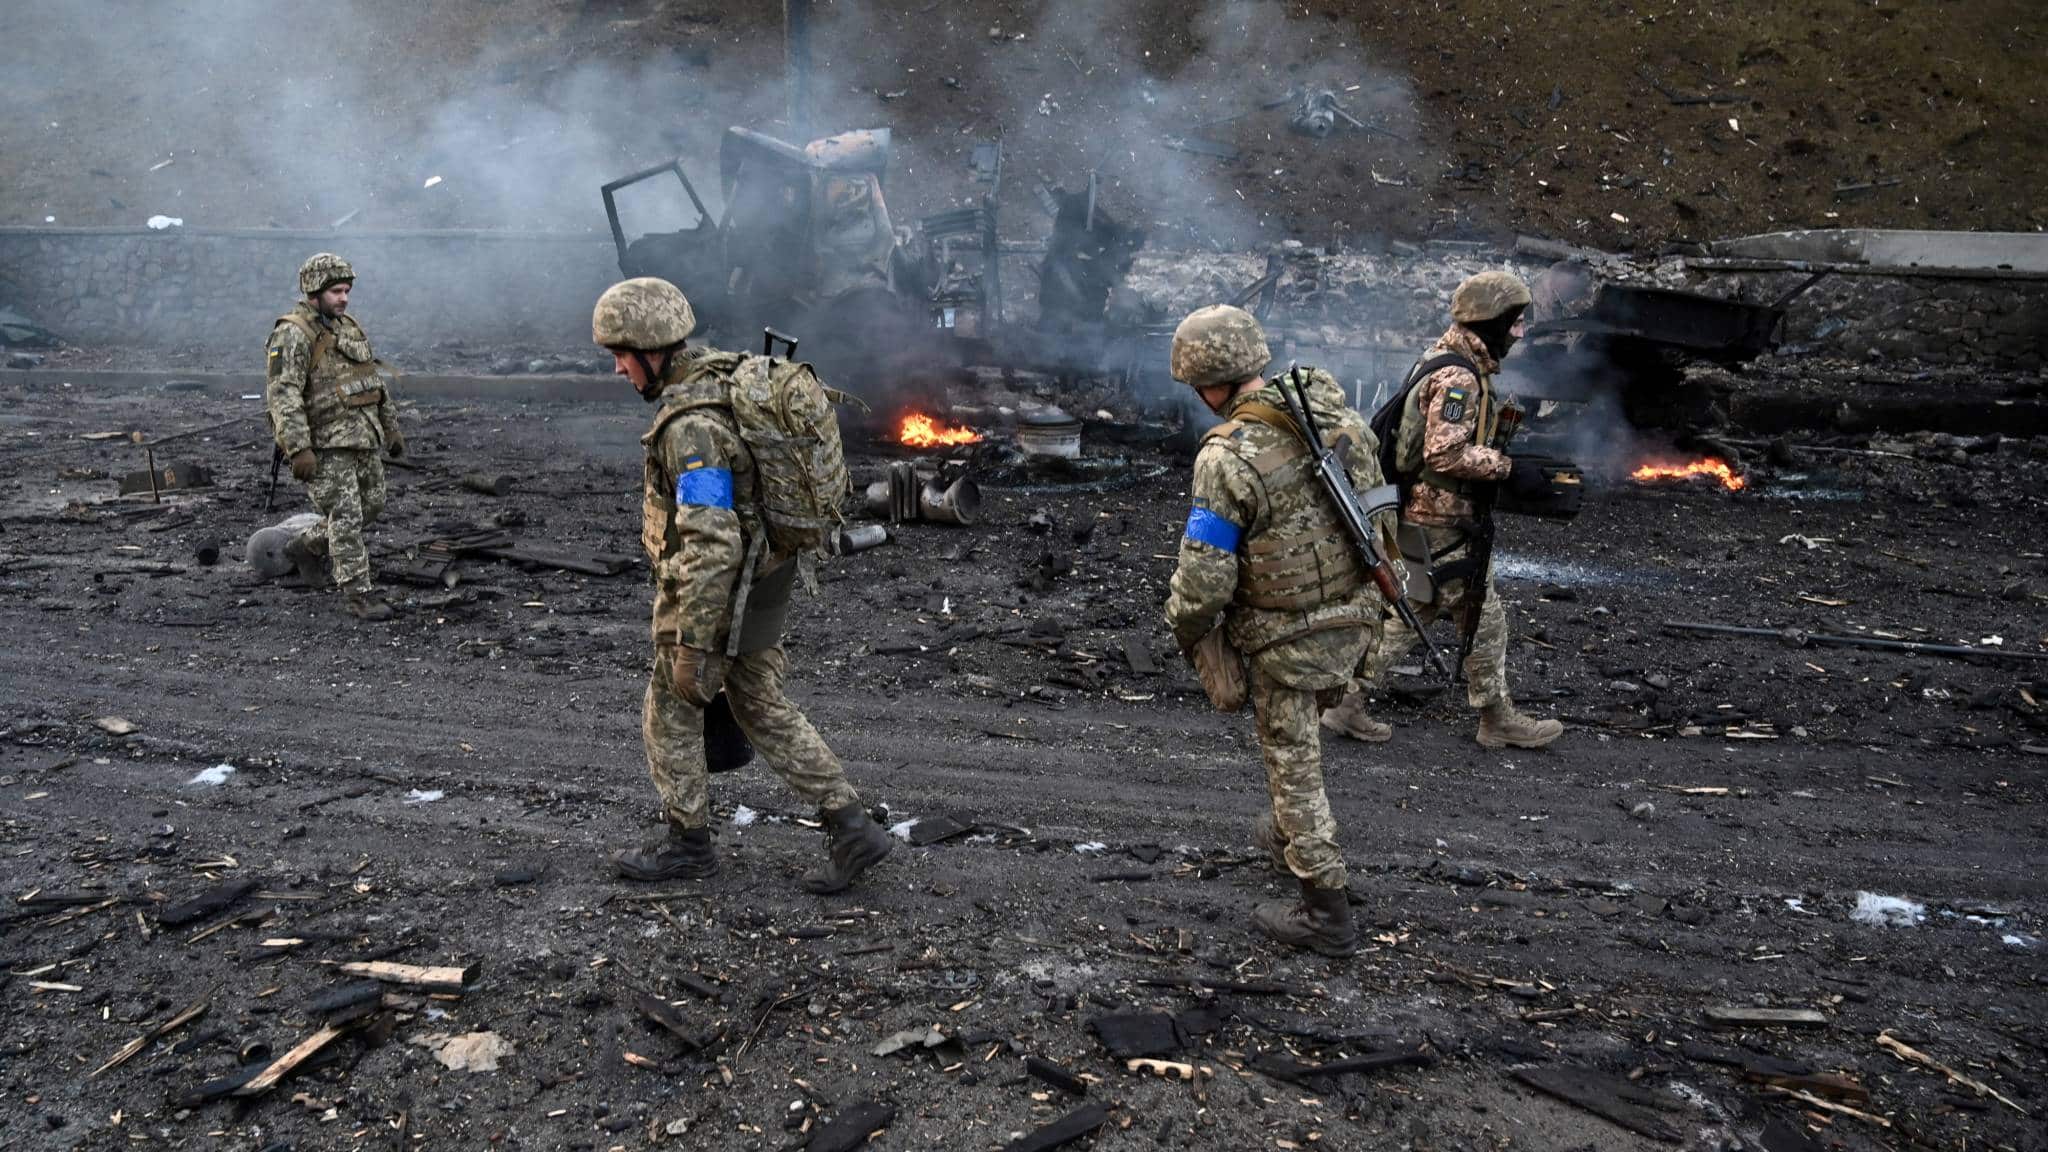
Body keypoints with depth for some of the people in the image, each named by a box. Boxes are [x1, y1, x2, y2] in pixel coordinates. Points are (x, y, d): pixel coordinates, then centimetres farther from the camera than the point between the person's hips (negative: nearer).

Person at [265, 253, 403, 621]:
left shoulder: (347, 327, 12)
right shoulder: (293, 334, -14)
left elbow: (373, 380, 21)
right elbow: (283, 394, -21)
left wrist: (391, 425, 18)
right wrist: (298, 449, -27)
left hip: (361, 437, 8)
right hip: (324, 443, -8)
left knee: (370, 505, 15)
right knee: (346, 516, -6)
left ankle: (306, 546, 34)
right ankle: (358, 594, 1)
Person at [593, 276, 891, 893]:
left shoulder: (691, 426, -27)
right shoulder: (728, 377, 4)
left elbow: (711, 546, -31)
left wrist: (693, 645, -26)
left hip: (715, 595, -9)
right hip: (760, 579, 9)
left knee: (669, 714, 11)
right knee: (764, 710, 16)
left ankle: (688, 843, 28)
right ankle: (851, 828, 14)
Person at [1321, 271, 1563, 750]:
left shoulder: (1447, 361, 13)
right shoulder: (1459, 378, -20)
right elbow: (1446, 454, -28)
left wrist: (1501, 451, 13)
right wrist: (1506, 463, -20)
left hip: (1421, 513, 10)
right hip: (1441, 521, -10)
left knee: (1410, 612, 15)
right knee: (1483, 618, 3)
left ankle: (1346, 701, 18)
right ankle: (1497, 719, 17)